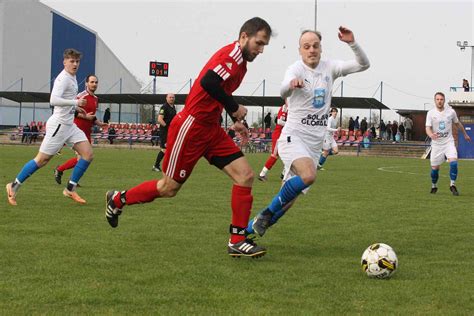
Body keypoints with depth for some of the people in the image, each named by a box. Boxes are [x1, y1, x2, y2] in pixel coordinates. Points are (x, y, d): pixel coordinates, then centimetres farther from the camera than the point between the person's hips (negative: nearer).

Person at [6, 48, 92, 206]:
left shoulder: (72, 77, 13)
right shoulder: (63, 78, -16)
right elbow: (53, 100, -30)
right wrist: (75, 102, -26)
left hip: (70, 125, 9)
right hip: (59, 124, -9)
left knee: (88, 154, -2)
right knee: (42, 160, -4)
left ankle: (70, 189, 6)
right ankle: (14, 186, 10)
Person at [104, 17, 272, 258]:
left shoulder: (240, 62, 13)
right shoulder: (232, 54, -16)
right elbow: (208, 82, -32)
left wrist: (235, 120, 18)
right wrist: (235, 108, -20)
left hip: (211, 129, 9)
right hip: (191, 128, -9)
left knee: (245, 175, -5)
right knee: (169, 188, 2)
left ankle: (238, 241, -3)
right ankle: (117, 200, 26)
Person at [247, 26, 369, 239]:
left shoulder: (329, 68, 6)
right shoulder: (296, 69, -11)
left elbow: (363, 65, 4)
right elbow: (283, 92, -32)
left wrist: (352, 43, -14)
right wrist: (291, 84, -56)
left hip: (315, 142, 6)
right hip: (293, 137, -6)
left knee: (288, 200, 4)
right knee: (308, 175, -34)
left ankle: (247, 229, 20)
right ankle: (267, 213, -15)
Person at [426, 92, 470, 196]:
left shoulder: (451, 111, -2)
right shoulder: (431, 113, -6)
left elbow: (457, 123, 16)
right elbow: (428, 128, -14)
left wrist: (465, 134, 28)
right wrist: (431, 135, -37)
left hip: (449, 142, 0)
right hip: (436, 143, 0)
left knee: (453, 162, -21)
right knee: (435, 167, 1)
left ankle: (452, 185, -8)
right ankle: (434, 186, 26)